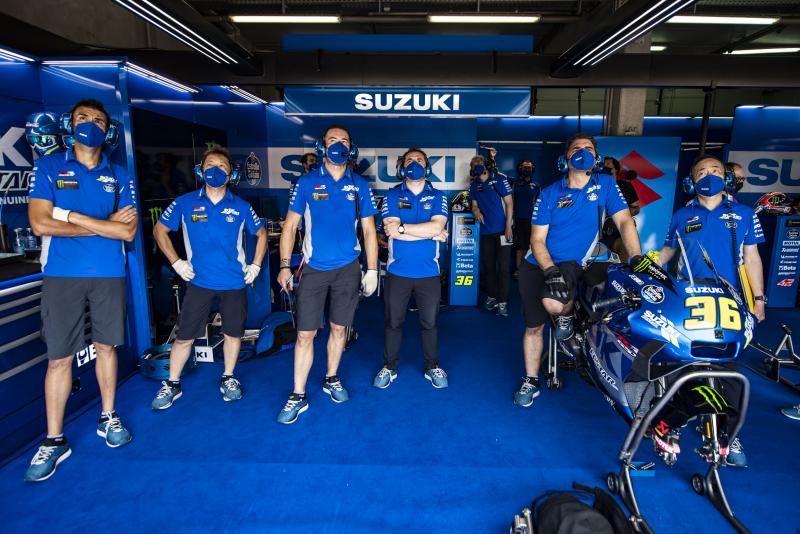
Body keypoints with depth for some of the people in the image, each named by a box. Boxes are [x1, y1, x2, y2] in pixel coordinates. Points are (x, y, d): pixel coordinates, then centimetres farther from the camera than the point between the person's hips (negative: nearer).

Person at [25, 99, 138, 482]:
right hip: (61, 275, -1)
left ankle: (108, 418, 28)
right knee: (59, 358, 3)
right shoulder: (48, 167, 4)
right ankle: (54, 441, 16)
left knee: (106, 347, 12)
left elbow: (129, 231, -3)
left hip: (109, 275, 2)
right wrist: (105, 225, -8)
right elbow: (40, 224, -9)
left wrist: (72, 216, -8)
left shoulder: (119, 175, 7)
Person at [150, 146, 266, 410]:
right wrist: (176, 262, 0)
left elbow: (261, 233, 14)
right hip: (199, 281, -1)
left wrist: (256, 265, 5)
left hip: (234, 282, 1)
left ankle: (228, 378, 30)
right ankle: (172, 384, 24)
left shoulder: (240, 206, 1)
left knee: (233, 333, 10)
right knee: (184, 337, 4)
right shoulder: (185, 203, -2)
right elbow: (160, 230, 9)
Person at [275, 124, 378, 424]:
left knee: (339, 328, 13)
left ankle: (331, 380, 33)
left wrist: (372, 270, 1)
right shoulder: (307, 183, 0)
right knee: (305, 333, 0)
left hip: (348, 269, 1)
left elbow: (369, 230, 5)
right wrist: (284, 266, -6)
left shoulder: (360, 186, 3)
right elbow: (290, 225, 1)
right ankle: (298, 396, 13)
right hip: (314, 269, -1)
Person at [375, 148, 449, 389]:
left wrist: (402, 227, -16)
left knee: (429, 322, 12)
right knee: (393, 321, 11)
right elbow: (391, 230, -14)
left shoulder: (438, 196, 4)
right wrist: (431, 234, -13)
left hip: (428, 272, 1)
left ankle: (432, 367, 30)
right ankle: (389, 367, 28)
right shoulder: (392, 195, 2)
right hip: (397, 271, 0)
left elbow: (437, 226, -15)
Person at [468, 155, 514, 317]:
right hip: (486, 231, 5)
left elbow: (509, 203, -5)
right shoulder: (474, 185, 9)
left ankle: (502, 301, 1)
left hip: (502, 230, -5)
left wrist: (508, 226, -12)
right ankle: (491, 296, 23)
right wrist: (476, 211, -12)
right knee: (487, 265, 10)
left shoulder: (499, 180, -5)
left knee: (503, 267, -4)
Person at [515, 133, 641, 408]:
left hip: (572, 264, -2)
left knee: (554, 303, -33)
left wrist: (637, 257, -18)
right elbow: (537, 239, -3)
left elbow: (624, 221, -3)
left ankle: (567, 316, 6)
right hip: (537, 263, 2)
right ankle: (530, 382, 25)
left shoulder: (605, 184, 1)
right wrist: (550, 270, -19)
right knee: (533, 325, 6)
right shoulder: (549, 194, 1)